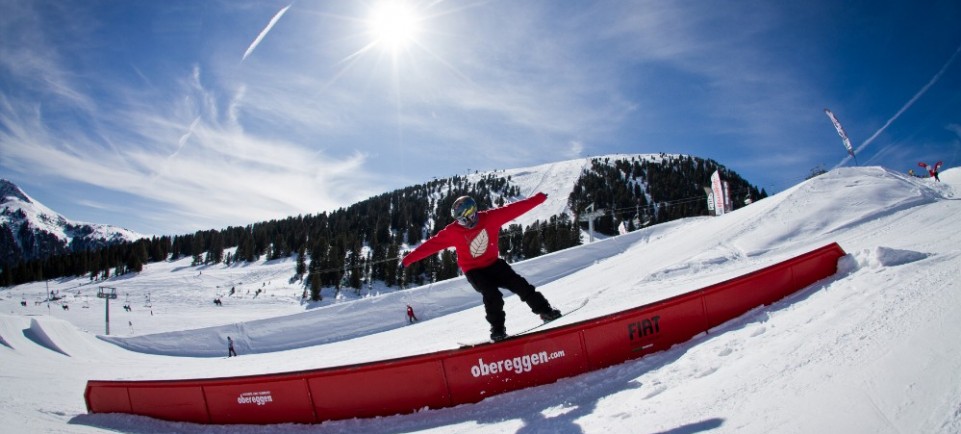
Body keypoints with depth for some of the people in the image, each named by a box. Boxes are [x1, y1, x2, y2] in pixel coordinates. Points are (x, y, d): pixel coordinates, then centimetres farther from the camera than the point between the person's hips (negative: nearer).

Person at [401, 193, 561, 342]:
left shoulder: (490, 217, -16)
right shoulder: (453, 231, -18)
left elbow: (514, 208, -14)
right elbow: (432, 244, -16)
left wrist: (538, 199, -14)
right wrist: (410, 258, -18)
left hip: (493, 263, 2)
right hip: (473, 270, -2)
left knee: (520, 284, -5)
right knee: (492, 295, -22)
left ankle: (544, 310, 11)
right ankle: (497, 328, -4)